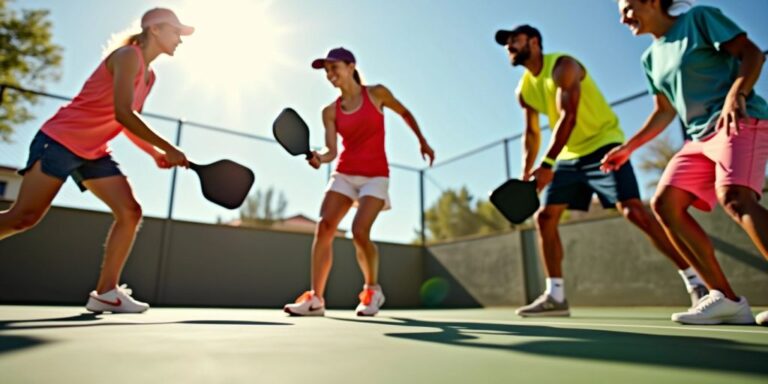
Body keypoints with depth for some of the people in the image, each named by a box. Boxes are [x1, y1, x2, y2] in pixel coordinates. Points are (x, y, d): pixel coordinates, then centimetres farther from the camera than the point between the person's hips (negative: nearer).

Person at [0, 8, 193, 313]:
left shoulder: (149, 76, 13)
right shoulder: (128, 55, -12)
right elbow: (122, 112, -24)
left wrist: (154, 154, 2)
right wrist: (167, 148, -22)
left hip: (94, 153, 8)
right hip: (61, 140, -8)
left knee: (130, 213, -6)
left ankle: (105, 292, -4)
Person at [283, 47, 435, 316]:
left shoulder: (376, 93, -1)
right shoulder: (330, 111, 5)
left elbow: (405, 113, 15)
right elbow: (332, 151, -3)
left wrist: (422, 141, 20)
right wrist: (319, 158, -25)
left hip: (375, 175, -3)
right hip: (344, 174, 3)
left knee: (359, 231, -20)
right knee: (324, 227, -14)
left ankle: (372, 290, 7)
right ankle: (315, 299, -5)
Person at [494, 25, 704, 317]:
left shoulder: (563, 66, -15)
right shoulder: (524, 90, 8)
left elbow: (568, 117, -27)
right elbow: (532, 134, 14)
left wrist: (546, 165, -35)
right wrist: (526, 174, 3)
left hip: (602, 146, -7)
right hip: (569, 157, 8)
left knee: (632, 210, -22)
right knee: (544, 217, -1)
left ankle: (695, 282, -10)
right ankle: (555, 296, 3)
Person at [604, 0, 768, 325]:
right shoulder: (651, 58, 19)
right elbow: (665, 111, 23)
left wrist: (735, 94, -23)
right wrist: (629, 147, 19)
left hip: (741, 123, -7)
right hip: (700, 137, 7)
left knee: (734, 197, -31)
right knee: (664, 203, -9)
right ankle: (726, 299, -8)